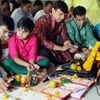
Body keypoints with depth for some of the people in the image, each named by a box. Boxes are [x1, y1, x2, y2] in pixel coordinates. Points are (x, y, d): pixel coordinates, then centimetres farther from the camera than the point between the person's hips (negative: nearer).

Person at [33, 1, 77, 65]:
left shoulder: (61, 22, -2)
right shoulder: (43, 21, -23)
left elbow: (64, 37, -2)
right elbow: (42, 41, -32)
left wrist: (70, 46, -24)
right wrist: (61, 48, -35)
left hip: (53, 45, 7)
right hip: (40, 47, -6)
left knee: (69, 52, -10)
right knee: (47, 54, -36)